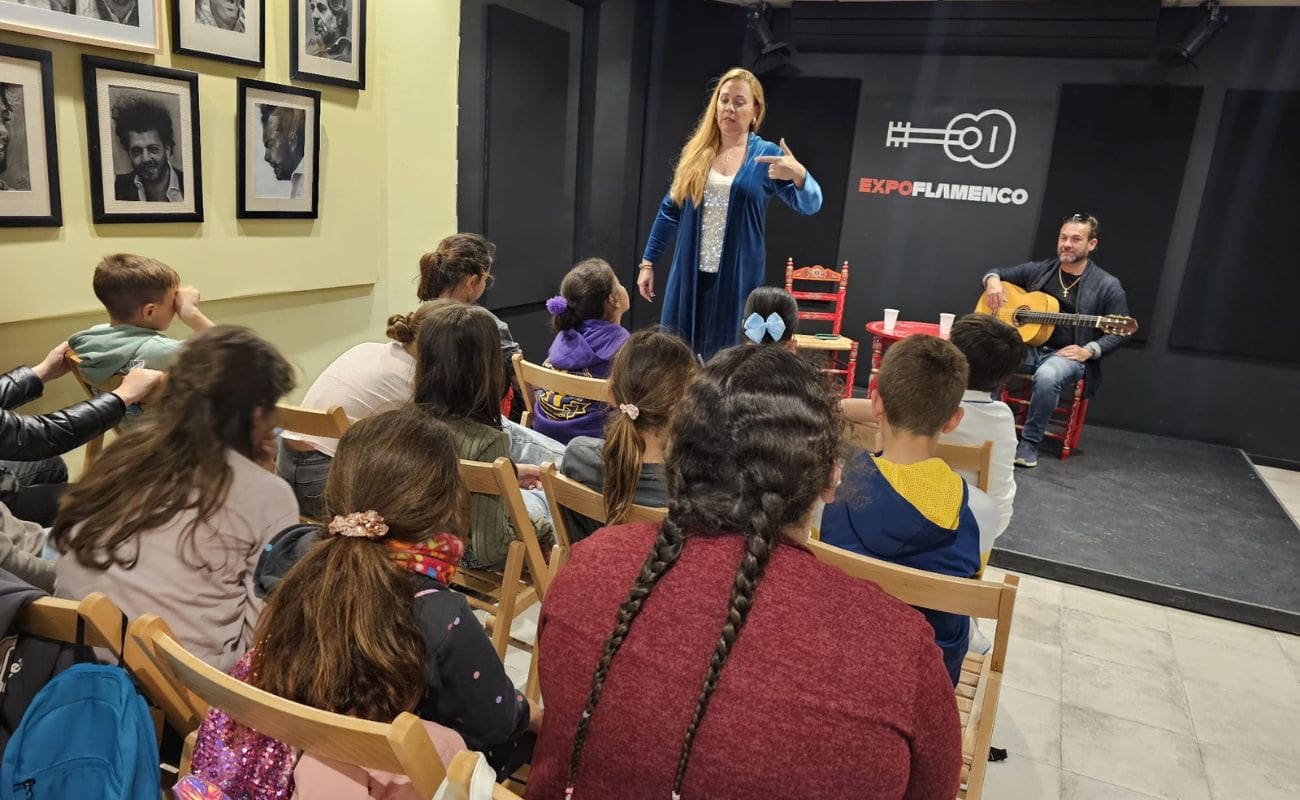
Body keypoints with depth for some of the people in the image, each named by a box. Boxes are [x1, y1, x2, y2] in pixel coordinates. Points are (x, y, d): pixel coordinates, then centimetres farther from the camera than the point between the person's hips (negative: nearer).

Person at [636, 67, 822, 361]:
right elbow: (669, 211, 13)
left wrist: (800, 175, -32)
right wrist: (648, 262, 10)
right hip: (689, 275, 3)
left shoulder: (767, 155, -1)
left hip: (738, 277, -3)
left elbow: (810, 205, -10)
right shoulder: (696, 152, 7)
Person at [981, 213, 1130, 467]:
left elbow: (1118, 332, 1)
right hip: (1026, 346, 3)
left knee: (1047, 375, -39)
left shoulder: (1107, 286, 1)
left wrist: (1088, 350, -15)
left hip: (1068, 355, -3)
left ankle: (1029, 444, -20)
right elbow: (997, 273, 20)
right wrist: (993, 281, -4)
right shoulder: (1039, 270, 11)